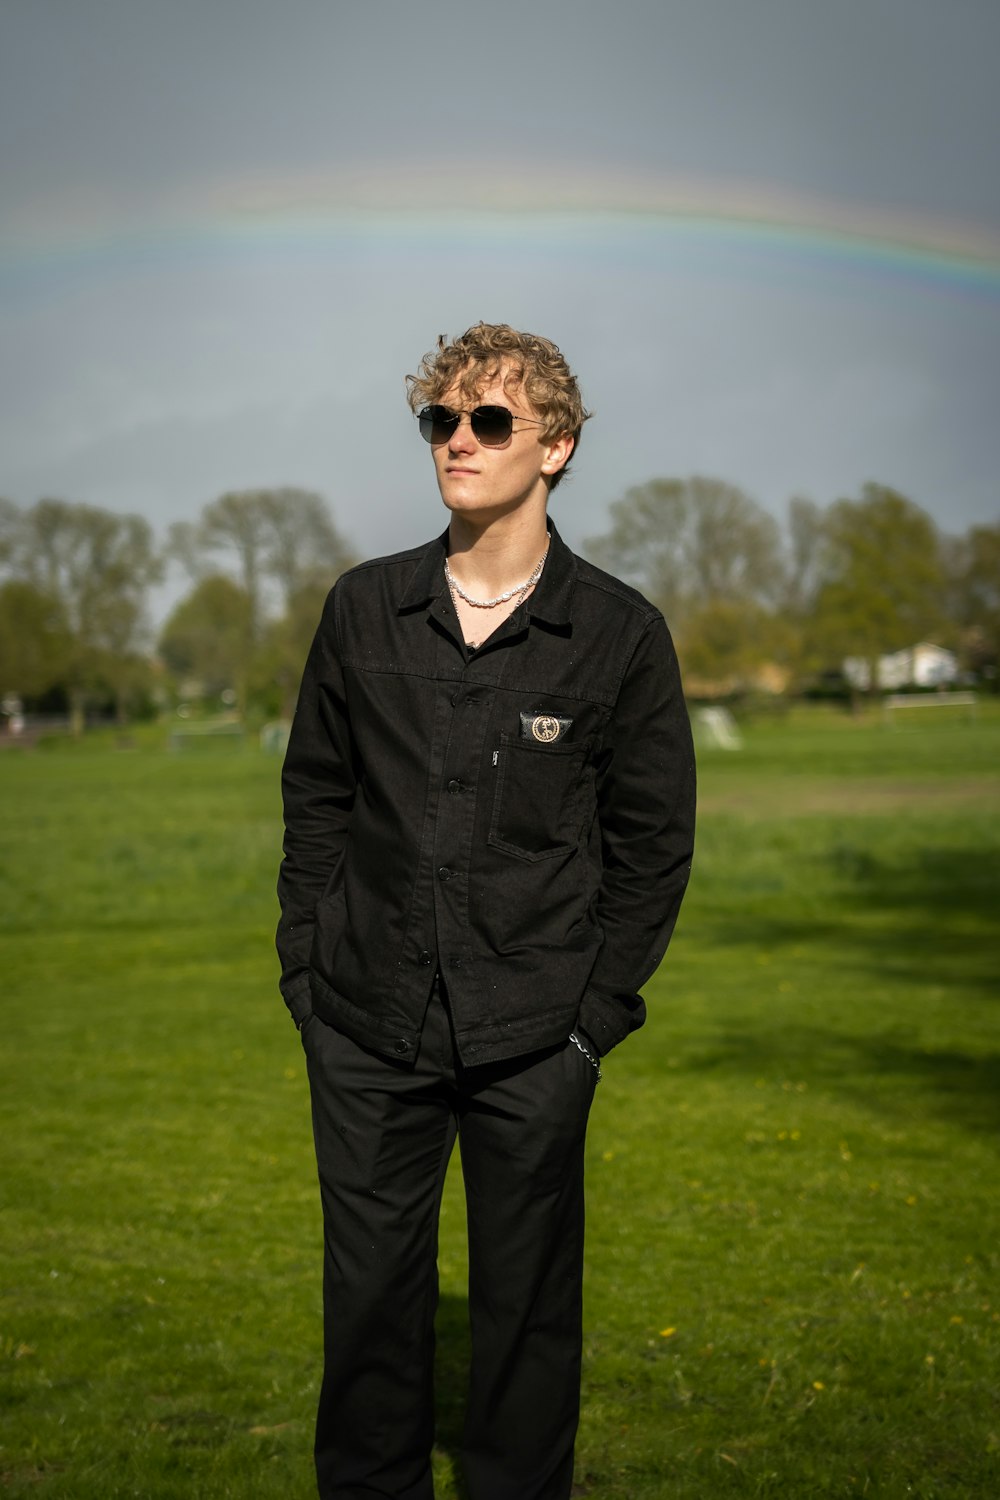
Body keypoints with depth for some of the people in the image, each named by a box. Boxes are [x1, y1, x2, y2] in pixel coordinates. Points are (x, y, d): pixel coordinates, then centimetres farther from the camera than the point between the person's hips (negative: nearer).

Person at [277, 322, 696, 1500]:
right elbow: (315, 799, 11)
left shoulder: (622, 635, -3)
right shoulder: (364, 609, 4)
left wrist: (597, 1013, -2)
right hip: (367, 1030, 2)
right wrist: (308, 973, 5)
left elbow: (654, 843, 2)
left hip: (534, 1046, -2)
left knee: (528, 1303, 9)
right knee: (370, 1294, 10)